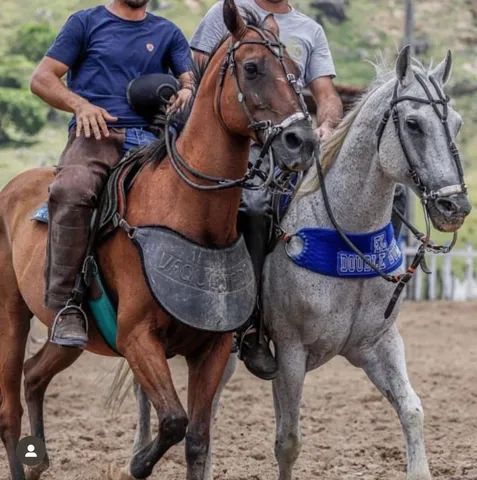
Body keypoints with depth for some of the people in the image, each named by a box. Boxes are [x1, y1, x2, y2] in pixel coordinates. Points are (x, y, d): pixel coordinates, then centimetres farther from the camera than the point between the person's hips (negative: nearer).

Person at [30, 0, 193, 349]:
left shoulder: (168, 33, 22)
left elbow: (191, 80, 15)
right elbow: (42, 79, 10)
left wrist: (188, 92, -11)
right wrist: (80, 104, -9)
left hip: (148, 140, 3)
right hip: (95, 134, -3)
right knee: (71, 191, -36)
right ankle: (66, 304, -30)